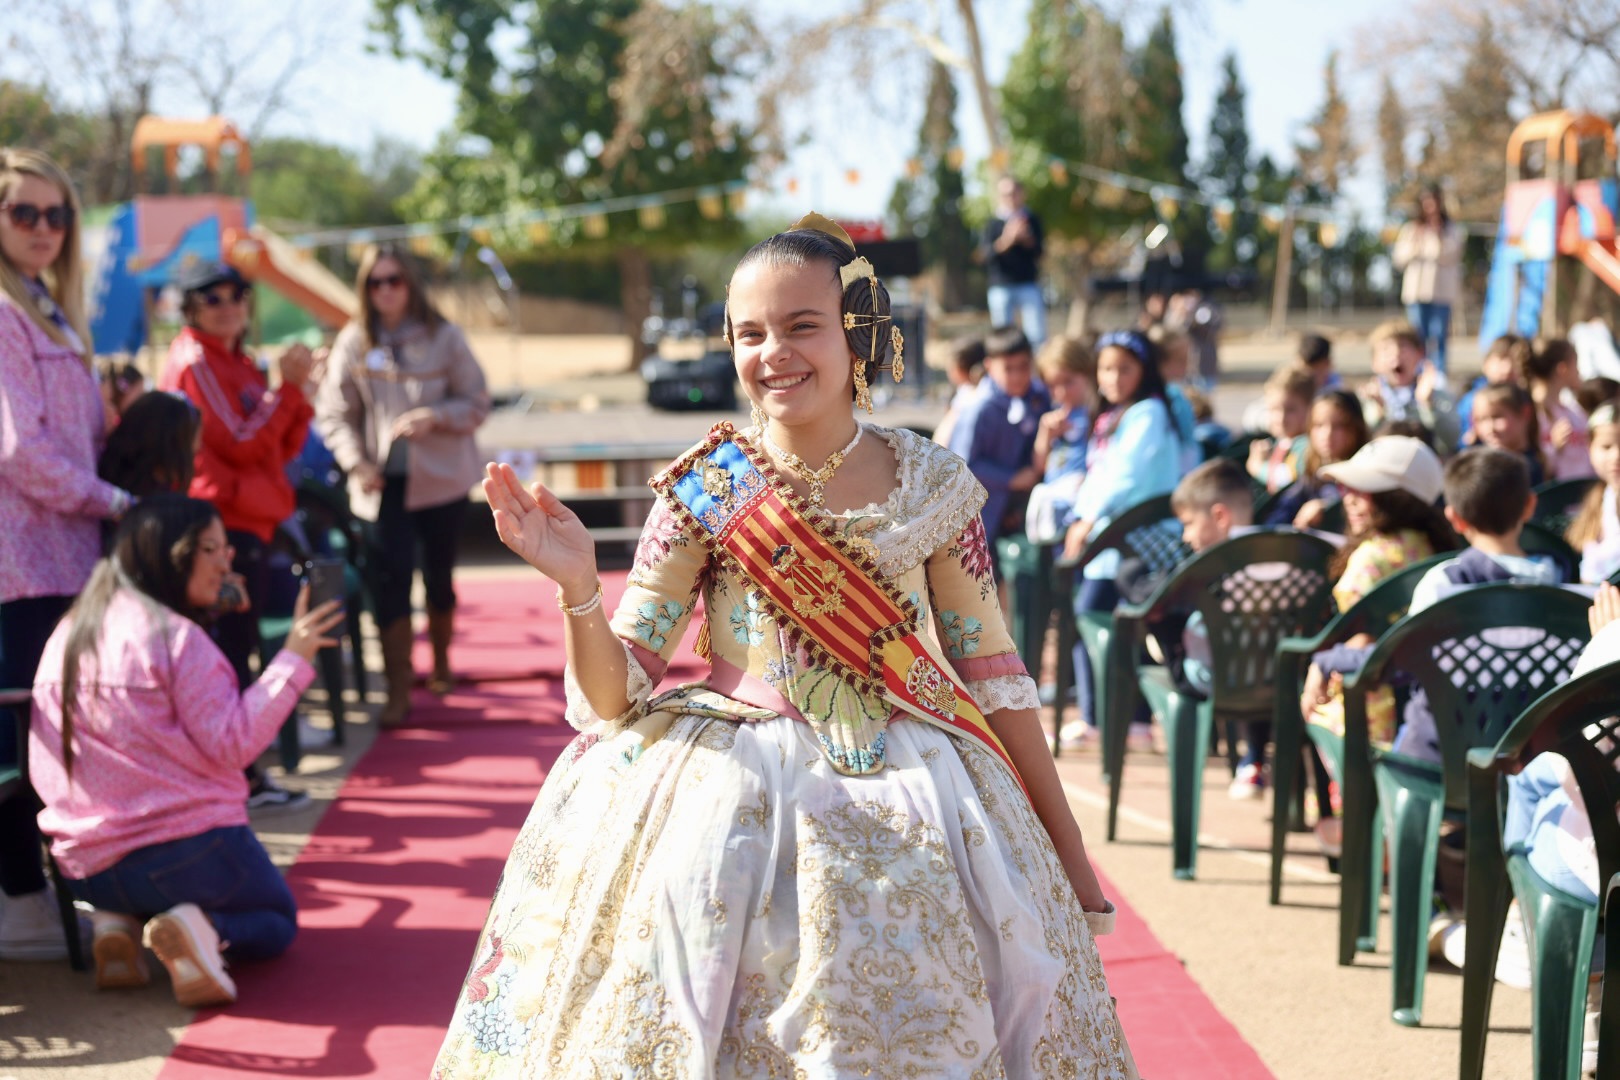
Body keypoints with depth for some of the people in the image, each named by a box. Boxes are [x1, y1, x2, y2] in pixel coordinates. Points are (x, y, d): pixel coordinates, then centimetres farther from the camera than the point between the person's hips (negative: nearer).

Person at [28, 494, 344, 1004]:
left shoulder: (66, 635, 8)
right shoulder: (177, 637, -15)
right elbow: (232, 744, -17)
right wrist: (292, 658, -14)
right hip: (186, 848, -6)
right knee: (276, 921, 19)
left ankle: (118, 922, 3)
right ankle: (204, 929, -16)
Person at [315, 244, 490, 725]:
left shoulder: (442, 337, -2)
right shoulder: (352, 343, 0)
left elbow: (477, 402, 0)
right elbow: (333, 413, 2)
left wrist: (435, 417, -18)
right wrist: (357, 463, -11)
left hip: (441, 480, 0)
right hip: (383, 483, 0)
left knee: (439, 576, 11)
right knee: (390, 582, -8)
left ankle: (441, 663, 35)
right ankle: (398, 692, -3)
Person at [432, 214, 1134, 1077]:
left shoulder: (932, 487, 0)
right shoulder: (703, 490, -4)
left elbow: (991, 672, 7)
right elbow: (612, 696, -4)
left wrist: (1069, 852, 9)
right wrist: (578, 589, -23)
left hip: (912, 805, 2)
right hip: (731, 804, -1)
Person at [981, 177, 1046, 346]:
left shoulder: (1031, 220, 7)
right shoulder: (993, 224, 2)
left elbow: (1039, 249, 1)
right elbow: (986, 254, -10)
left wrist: (1025, 237, -19)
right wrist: (1007, 238, -27)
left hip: (1029, 284, 1)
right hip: (1001, 286, -1)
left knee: (1037, 335, -6)